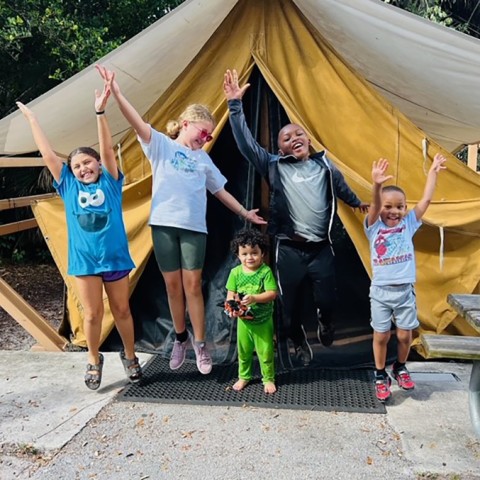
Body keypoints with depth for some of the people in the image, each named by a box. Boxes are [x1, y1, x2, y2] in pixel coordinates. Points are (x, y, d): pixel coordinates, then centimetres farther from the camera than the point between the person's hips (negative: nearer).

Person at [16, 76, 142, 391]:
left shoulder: (110, 182, 0)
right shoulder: (69, 187, 3)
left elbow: (107, 149, -10)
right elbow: (48, 154, 5)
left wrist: (100, 112, -19)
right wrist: (31, 118, 7)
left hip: (115, 256, -1)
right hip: (84, 259, 1)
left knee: (122, 310, 11)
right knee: (92, 314, 7)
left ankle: (130, 356, 30)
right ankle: (94, 360, 28)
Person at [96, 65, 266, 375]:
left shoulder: (204, 159, 16)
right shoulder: (162, 144, 5)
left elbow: (221, 192, 22)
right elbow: (138, 123, -10)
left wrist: (245, 214, 22)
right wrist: (116, 93, -24)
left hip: (194, 227, 2)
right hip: (164, 224, -1)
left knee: (192, 285, 0)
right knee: (173, 285, 6)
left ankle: (200, 344, 10)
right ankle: (181, 339, 24)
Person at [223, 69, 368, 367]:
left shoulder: (324, 165, 7)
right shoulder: (274, 166, -1)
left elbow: (341, 188, 26)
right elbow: (246, 143, -9)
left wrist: (358, 203, 42)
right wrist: (235, 105, -16)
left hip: (321, 248, 1)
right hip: (289, 249, -1)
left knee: (327, 300, 1)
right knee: (290, 304, 7)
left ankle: (325, 322, 39)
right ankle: (300, 343, 36)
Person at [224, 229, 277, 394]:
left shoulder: (266, 271, -15)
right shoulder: (235, 272, -6)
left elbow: (272, 293, -19)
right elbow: (230, 293, -3)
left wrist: (254, 298, -32)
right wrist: (231, 307, -22)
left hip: (263, 321, -3)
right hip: (243, 320, 3)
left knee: (266, 352, 9)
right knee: (243, 351, 18)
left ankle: (268, 379, 29)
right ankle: (244, 377, 38)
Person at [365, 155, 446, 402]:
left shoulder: (408, 224, 3)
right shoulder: (374, 226, -4)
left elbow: (426, 199, -1)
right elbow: (374, 205, -24)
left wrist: (433, 171, -2)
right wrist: (376, 185, -42)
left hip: (405, 290, 2)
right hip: (381, 291, -2)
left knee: (404, 335, 9)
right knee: (381, 336, 5)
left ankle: (400, 368, 35)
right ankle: (380, 376, 25)